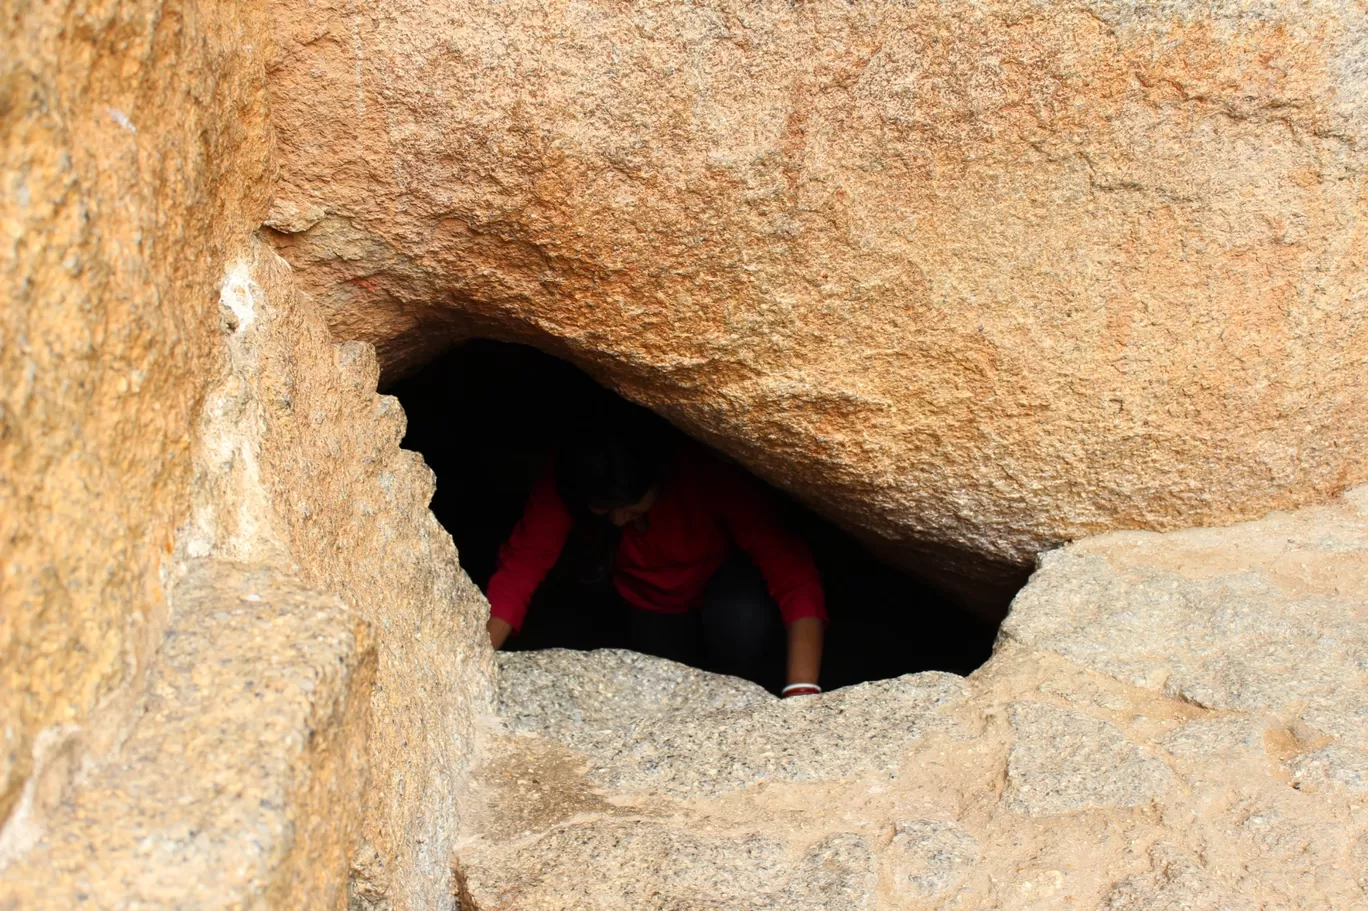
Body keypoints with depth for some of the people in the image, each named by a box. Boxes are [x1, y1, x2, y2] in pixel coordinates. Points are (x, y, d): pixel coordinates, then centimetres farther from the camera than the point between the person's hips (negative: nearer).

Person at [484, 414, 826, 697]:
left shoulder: (707, 475, -38)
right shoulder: (568, 478, -31)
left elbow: (794, 575, -42)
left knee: (743, 618, -34)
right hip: (654, 607, 3)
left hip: (730, 582, -3)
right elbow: (520, 567, -30)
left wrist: (801, 691, -53)